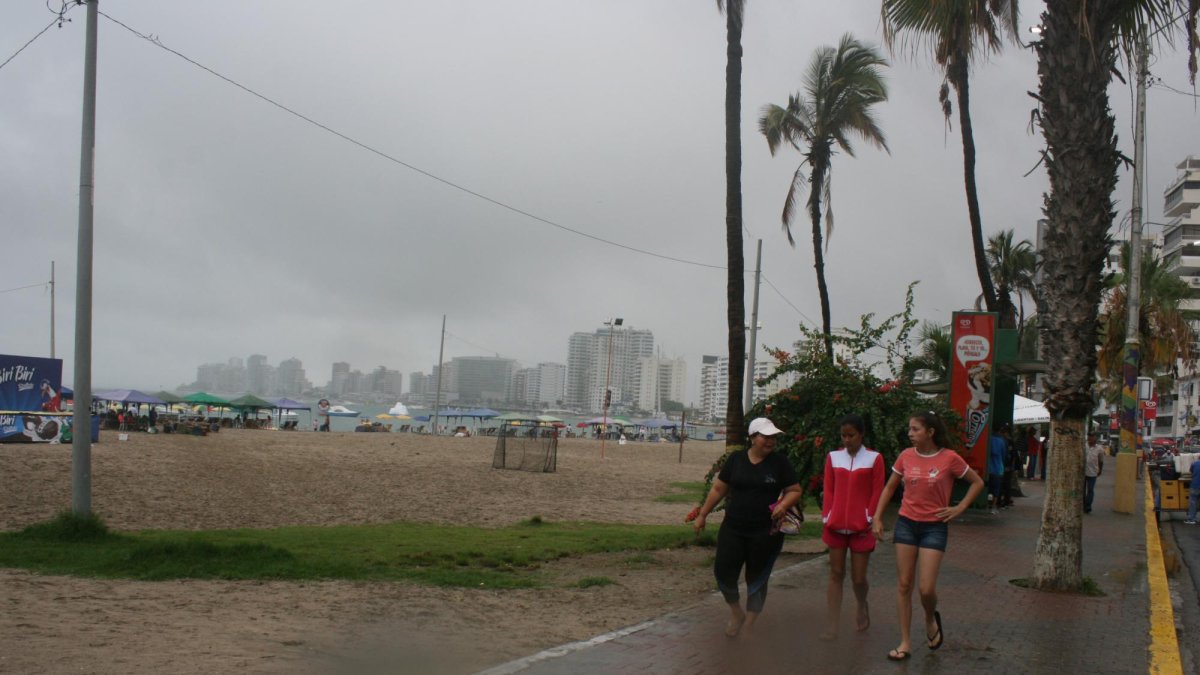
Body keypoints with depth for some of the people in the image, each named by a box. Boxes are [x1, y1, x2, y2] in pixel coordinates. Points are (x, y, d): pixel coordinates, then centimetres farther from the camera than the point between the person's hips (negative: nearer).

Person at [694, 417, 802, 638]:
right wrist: (702, 514, 10)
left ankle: (749, 625, 21)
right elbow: (718, 489, 10)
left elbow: (795, 491, 2)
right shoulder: (735, 460, 4)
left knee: (757, 579, 6)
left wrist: (784, 504, -18)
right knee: (723, 571, -4)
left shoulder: (780, 463, 0)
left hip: (765, 533, -1)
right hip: (733, 529, 2)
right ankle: (736, 612, 23)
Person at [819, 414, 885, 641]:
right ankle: (833, 626, 6)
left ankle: (862, 607, 34)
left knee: (858, 578, 2)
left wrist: (870, 519, -7)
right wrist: (826, 517, 0)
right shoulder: (833, 457, 6)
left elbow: (877, 493, -2)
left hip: (861, 527, -2)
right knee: (836, 574, 4)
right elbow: (828, 491, 8)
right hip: (836, 526, 2)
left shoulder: (874, 458, -2)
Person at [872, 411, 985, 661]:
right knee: (903, 585, 4)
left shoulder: (949, 458, -11)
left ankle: (931, 618, 27)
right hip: (906, 524, 3)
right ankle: (905, 643, 12)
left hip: (934, 527, -3)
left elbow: (978, 483, 3)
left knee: (927, 589, -8)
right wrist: (877, 518, 5)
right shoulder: (906, 456, -2)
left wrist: (960, 508, -5)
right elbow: (889, 488, 10)